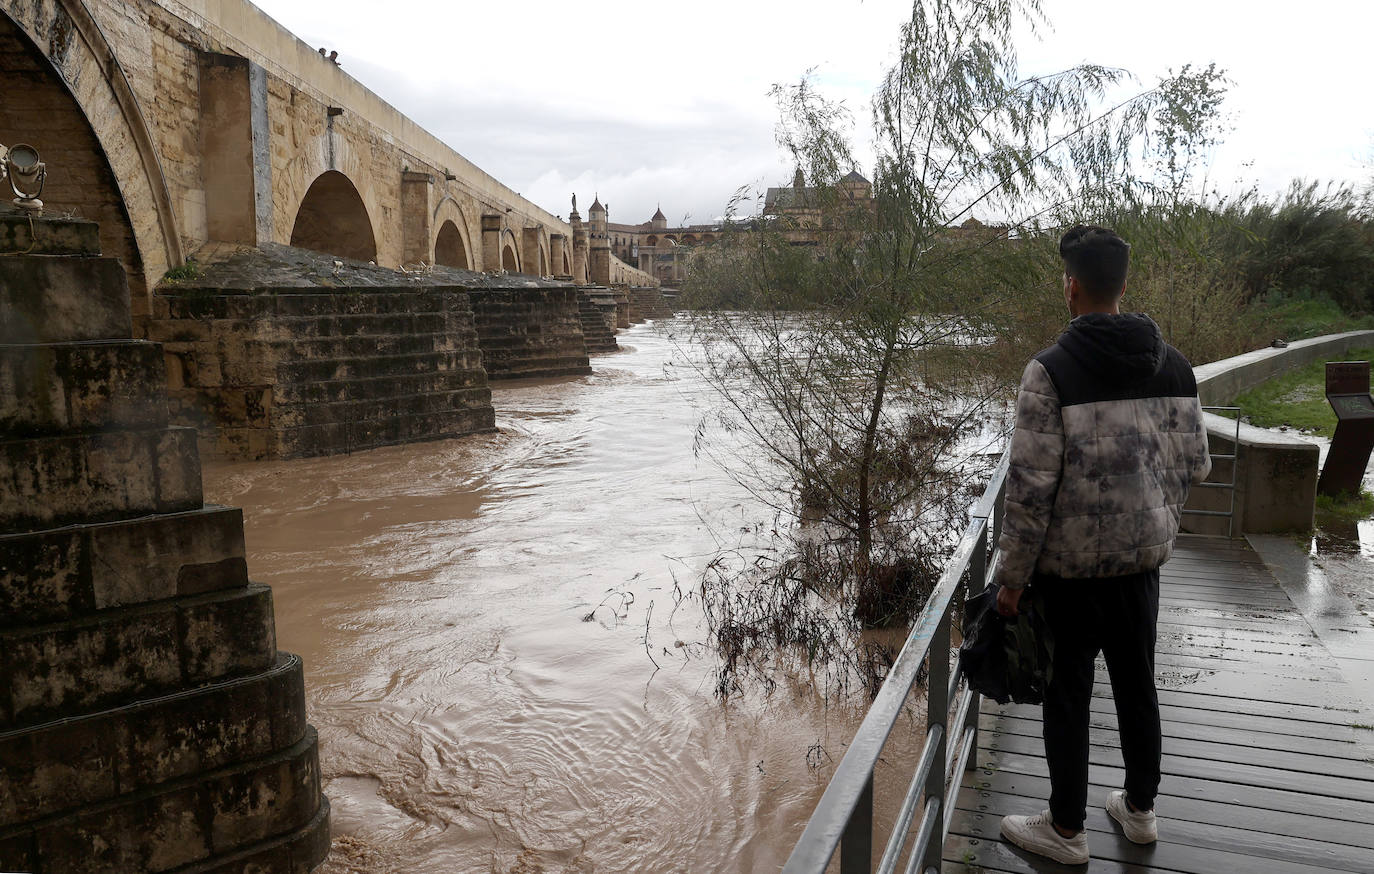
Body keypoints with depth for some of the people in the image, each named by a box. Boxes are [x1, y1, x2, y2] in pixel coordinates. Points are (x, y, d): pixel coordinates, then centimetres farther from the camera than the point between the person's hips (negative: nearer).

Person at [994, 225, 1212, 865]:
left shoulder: (1051, 370, -18)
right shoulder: (1174, 364, 1)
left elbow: (1030, 487, -19)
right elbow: (1194, 463, 6)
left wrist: (1010, 577, -11)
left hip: (1070, 562, -5)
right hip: (1143, 556, 6)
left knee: (1068, 693, 9)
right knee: (1137, 684, 20)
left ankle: (1065, 829, 24)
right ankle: (1140, 810, 39)